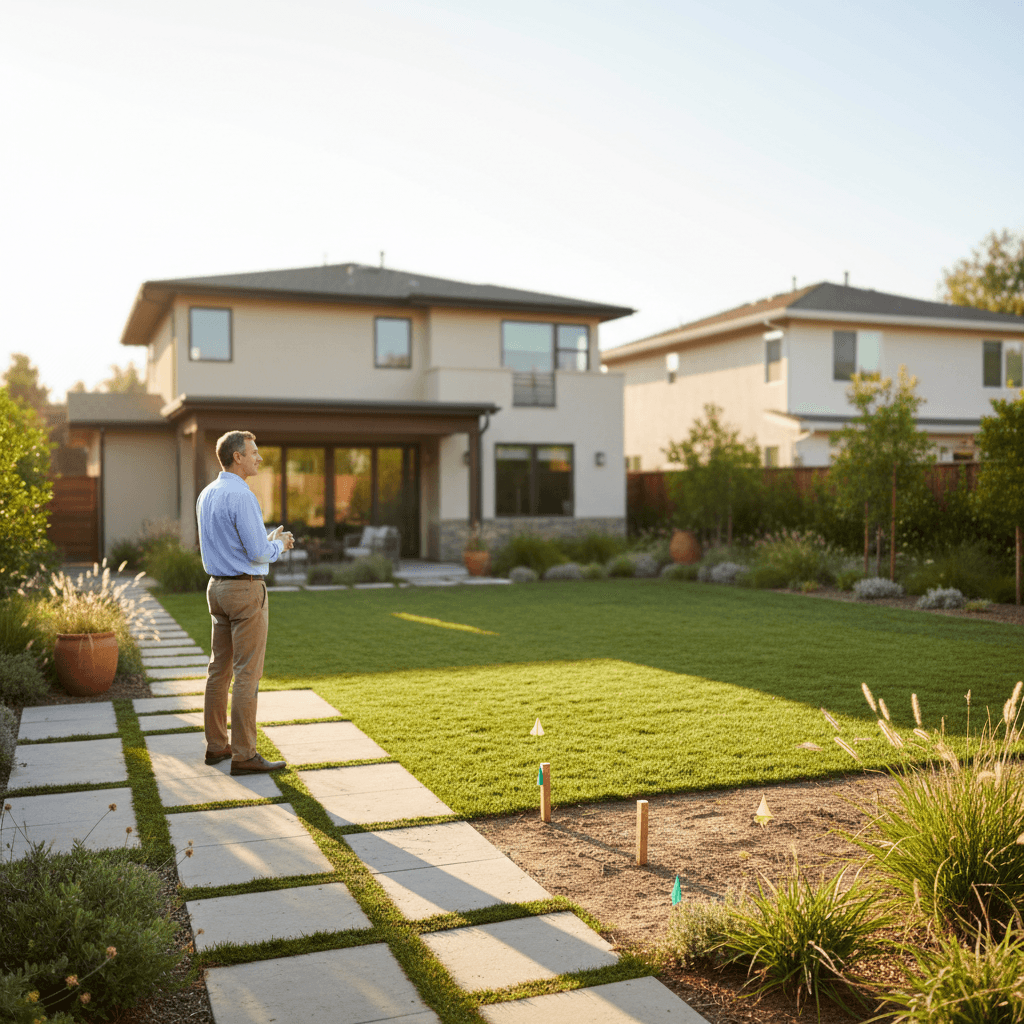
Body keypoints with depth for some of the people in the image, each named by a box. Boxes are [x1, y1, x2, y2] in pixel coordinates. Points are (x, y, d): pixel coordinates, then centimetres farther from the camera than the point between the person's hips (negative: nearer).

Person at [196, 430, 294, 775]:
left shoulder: (206, 495, 11)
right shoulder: (241, 496, -18)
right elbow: (259, 553, -19)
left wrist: (270, 540, 15)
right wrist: (279, 545, 1)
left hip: (217, 587, 9)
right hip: (246, 590, -9)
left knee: (219, 669, 14)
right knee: (247, 674, -5)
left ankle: (216, 745, 22)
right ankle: (244, 756, -2)